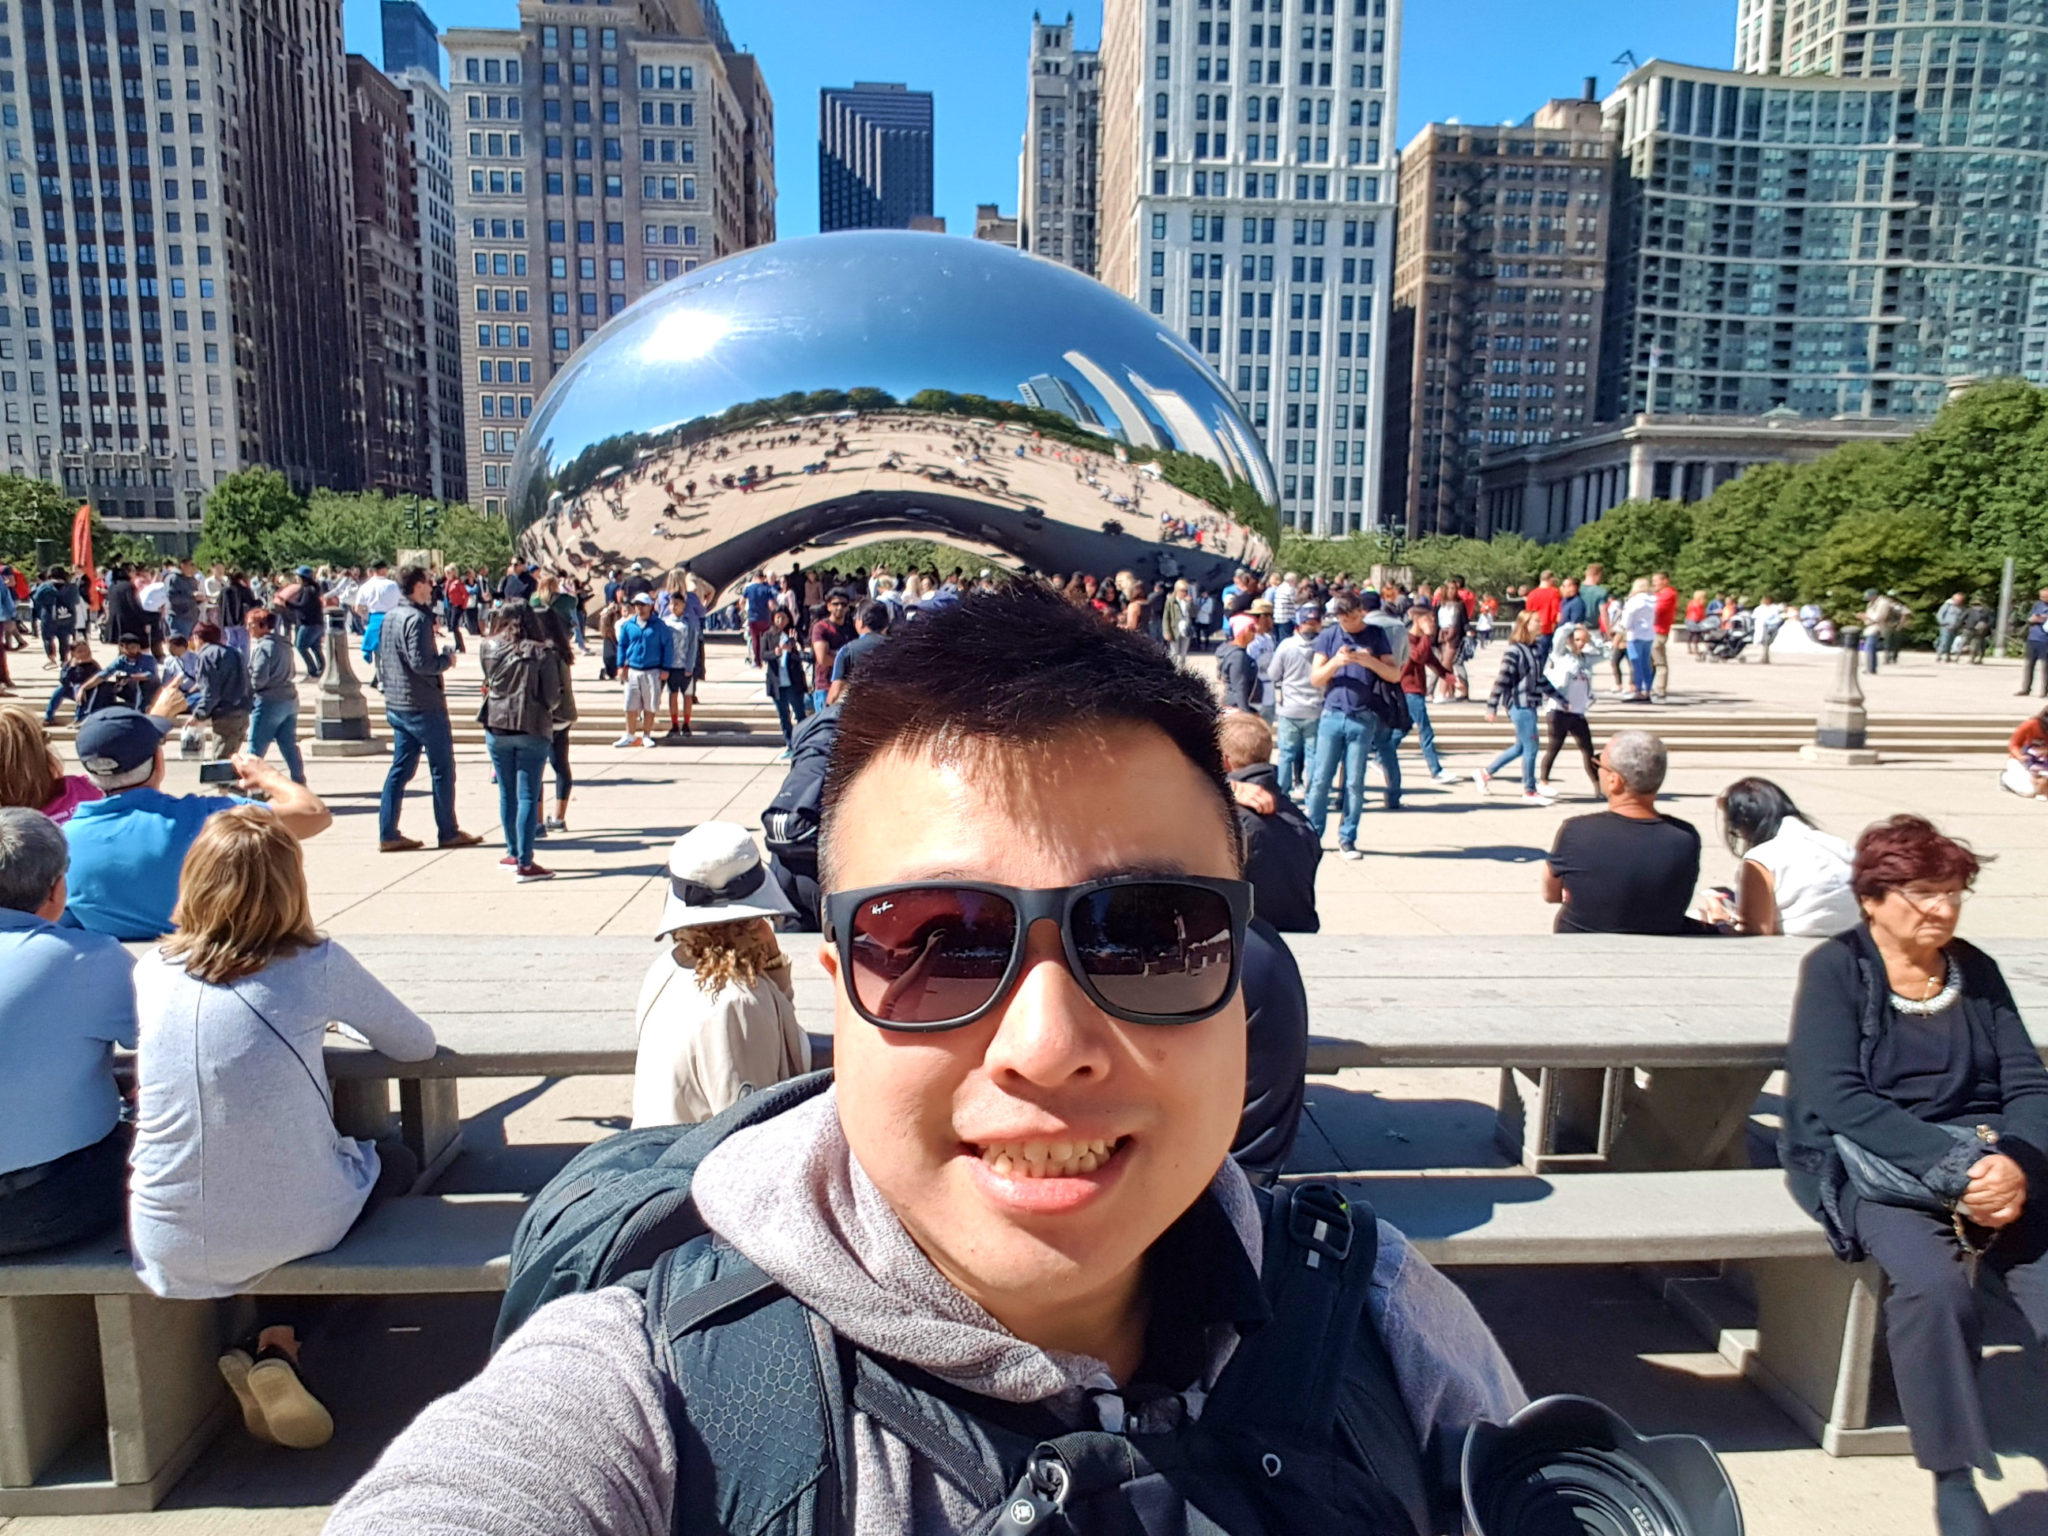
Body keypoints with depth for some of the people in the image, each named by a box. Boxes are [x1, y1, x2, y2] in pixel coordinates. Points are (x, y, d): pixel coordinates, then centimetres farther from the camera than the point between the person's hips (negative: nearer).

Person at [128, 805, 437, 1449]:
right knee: (397, 1161, 28)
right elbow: (417, 1044, 3)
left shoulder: (151, 971, -2)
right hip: (292, 1231, -4)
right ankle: (279, 1348, 13)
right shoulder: (316, 965, -12)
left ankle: (261, 1350, 20)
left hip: (169, 1247, 4)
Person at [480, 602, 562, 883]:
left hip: (497, 728, 3)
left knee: (507, 794, 15)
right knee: (528, 796, -2)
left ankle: (514, 853, 26)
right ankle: (524, 864, -4)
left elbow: (488, 681, 13)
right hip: (533, 730, -3)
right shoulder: (542, 653, -7)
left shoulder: (489, 648, 0)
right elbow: (552, 695, -7)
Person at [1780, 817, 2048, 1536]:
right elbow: (1837, 1098, -12)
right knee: (1935, 1282, -31)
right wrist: (1952, 1166, -21)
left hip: (1989, 1160, 5)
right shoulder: (1835, 969, -1)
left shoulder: (1976, 970, 13)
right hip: (1874, 1165, -4)